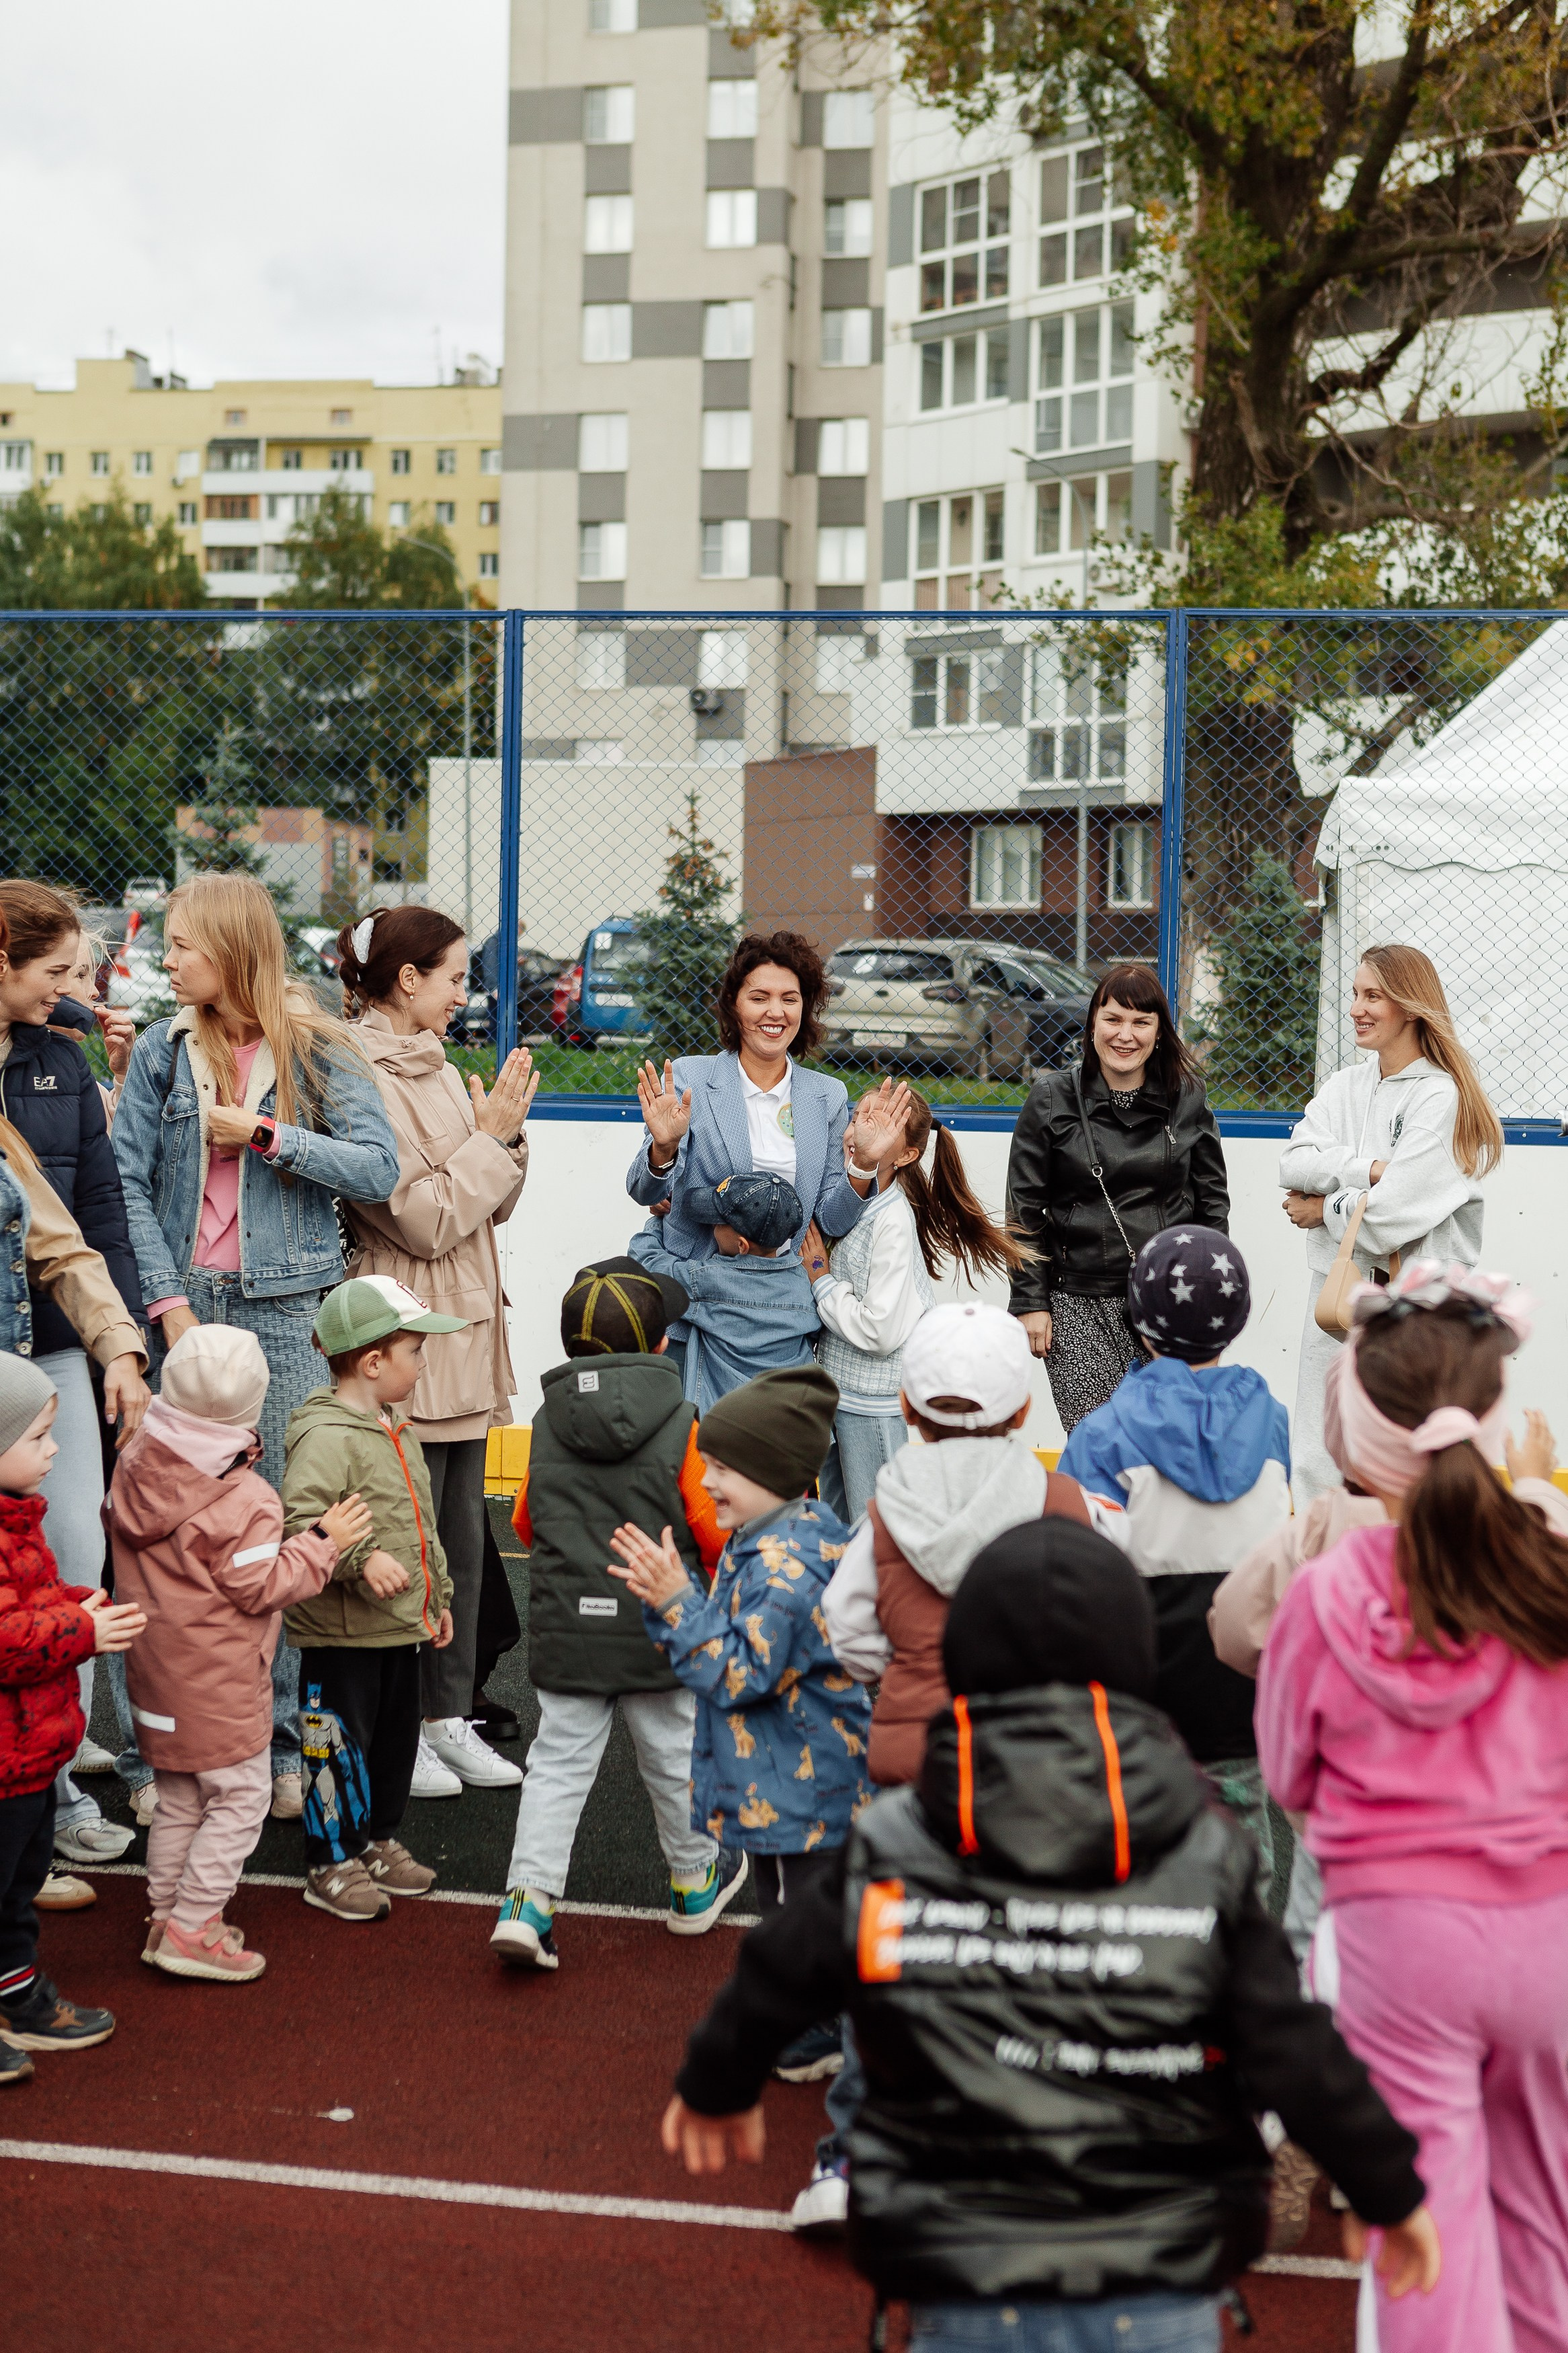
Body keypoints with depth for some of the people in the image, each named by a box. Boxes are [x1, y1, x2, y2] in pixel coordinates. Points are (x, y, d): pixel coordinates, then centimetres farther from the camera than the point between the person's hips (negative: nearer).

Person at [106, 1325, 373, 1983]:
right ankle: (192, 1928, 3)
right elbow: (261, 1587, -19)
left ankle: (164, 1915, 26)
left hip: (157, 1668, 8)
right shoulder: (244, 1502, -23)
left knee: (178, 1798, 19)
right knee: (239, 1796, 4)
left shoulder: (134, 1465, -2)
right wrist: (323, 1542, -11)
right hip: (219, 1682, -8)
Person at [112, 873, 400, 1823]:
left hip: (287, 1306, -2)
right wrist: (168, 1303, -6)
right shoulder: (163, 1052, 8)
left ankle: (285, 1741, 8)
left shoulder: (318, 1048, 2)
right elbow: (128, 1184, 3)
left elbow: (379, 1170, -5)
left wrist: (266, 1136, -11)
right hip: (186, 1299, 2)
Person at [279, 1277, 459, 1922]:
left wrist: (438, 1596, 24)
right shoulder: (326, 1436, -19)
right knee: (341, 1745, 1)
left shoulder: (396, 1429, 12)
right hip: (341, 1632, -9)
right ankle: (331, 1863, 14)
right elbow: (299, 1523, -29)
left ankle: (379, 1839, 33)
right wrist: (361, 1559, -36)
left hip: (401, 1627, 9)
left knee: (397, 1735, 17)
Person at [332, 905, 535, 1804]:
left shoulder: (434, 1069, 13)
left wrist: (505, 1133, 0)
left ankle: (451, 1715, 21)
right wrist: (491, 1136, -11)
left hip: (463, 1335, 9)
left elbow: (492, 1206, 16)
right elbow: (428, 1219, -18)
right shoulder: (364, 1080, -15)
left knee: (464, 1528, 12)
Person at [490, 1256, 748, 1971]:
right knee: (673, 1757, 16)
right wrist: (718, 1583, 14)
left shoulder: (547, 1424, -1)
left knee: (558, 1763, 6)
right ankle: (695, 1884, 34)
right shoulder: (680, 1427, -12)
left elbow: (526, 1521, 8)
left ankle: (528, 1899, -7)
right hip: (658, 1628, -2)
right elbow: (712, 1529, -7)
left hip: (564, 1630, 2)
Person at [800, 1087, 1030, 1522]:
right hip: (840, 1389, 8)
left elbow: (880, 1331, -25)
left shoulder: (893, 1221, -20)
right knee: (838, 1525, 18)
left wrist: (820, 1276, -15)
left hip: (873, 1404, -8)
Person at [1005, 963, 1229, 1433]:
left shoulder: (1187, 1098, 6)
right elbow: (1024, 1211, 3)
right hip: (1080, 1306, -2)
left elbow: (1212, 1200, 12)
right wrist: (1030, 1301, -1)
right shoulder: (1051, 1099, 1)